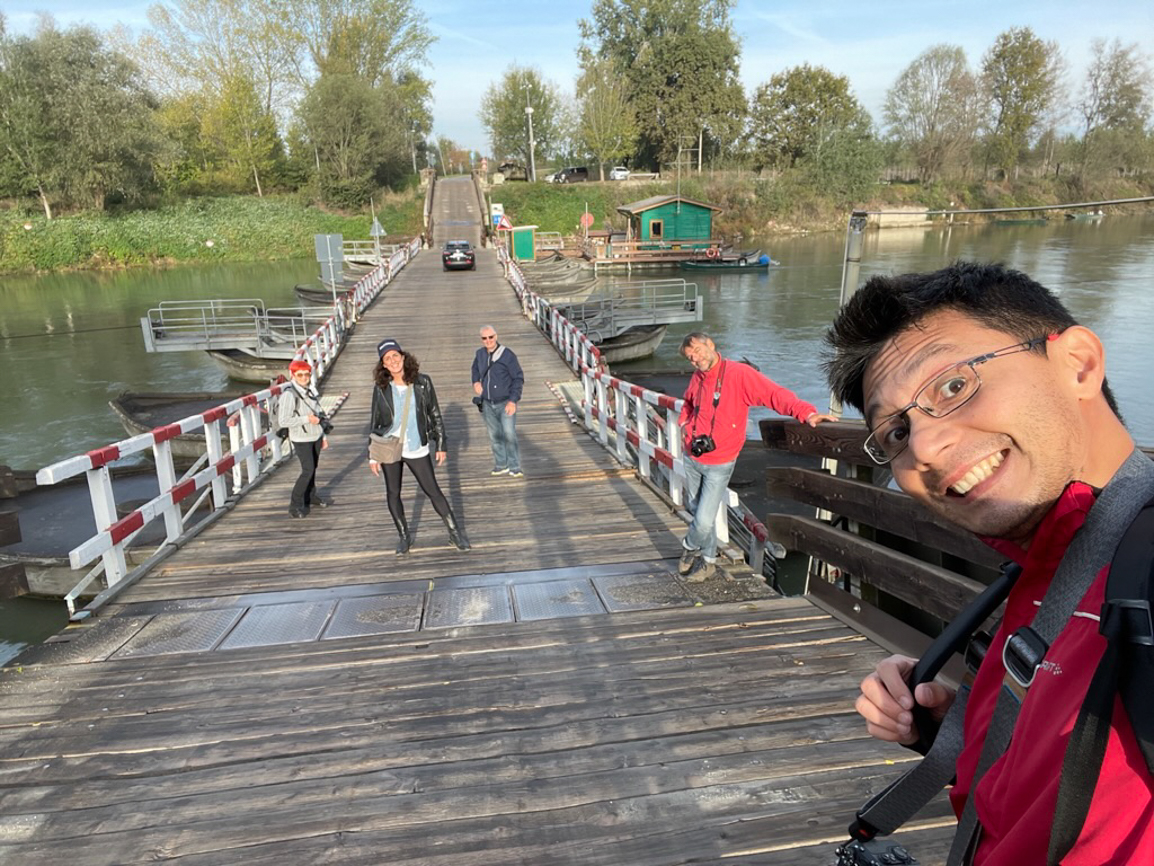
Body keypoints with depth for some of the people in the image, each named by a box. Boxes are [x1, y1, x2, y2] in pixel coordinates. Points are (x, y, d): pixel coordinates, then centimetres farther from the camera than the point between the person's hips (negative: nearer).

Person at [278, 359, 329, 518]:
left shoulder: (310, 392, 6)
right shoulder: (289, 394, -17)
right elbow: (283, 421, -22)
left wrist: (324, 436, 16)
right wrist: (307, 419, -22)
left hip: (315, 436, 7)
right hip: (301, 439, -7)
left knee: (313, 468, 13)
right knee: (307, 470, -10)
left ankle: (310, 497, 30)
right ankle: (295, 505, 2)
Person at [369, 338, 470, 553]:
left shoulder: (422, 382, -6)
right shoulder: (381, 388, -3)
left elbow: (435, 415, 1)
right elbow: (374, 423, 4)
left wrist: (441, 445, 0)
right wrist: (372, 456, 3)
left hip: (416, 448, -2)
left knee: (433, 491, 3)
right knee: (393, 493, 9)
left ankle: (455, 532, 15)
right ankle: (404, 536, 27)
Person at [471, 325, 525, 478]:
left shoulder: (507, 354, -14)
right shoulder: (480, 354, 2)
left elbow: (518, 378, -12)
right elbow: (475, 369, 24)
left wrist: (513, 401, -18)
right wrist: (476, 382, 3)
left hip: (506, 403, -5)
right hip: (487, 404, 5)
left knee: (509, 434, -12)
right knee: (494, 436, 12)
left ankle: (515, 467, -1)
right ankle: (501, 465, 26)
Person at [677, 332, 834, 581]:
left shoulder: (738, 373, -17)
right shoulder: (697, 378, 3)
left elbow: (774, 393, -27)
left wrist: (806, 412, -41)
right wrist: (684, 425, 7)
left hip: (719, 464, -6)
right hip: (692, 458, 6)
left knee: (704, 520, -8)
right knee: (698, 511, 16)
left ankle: (689, 546, 25)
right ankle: (708, 560, 37)